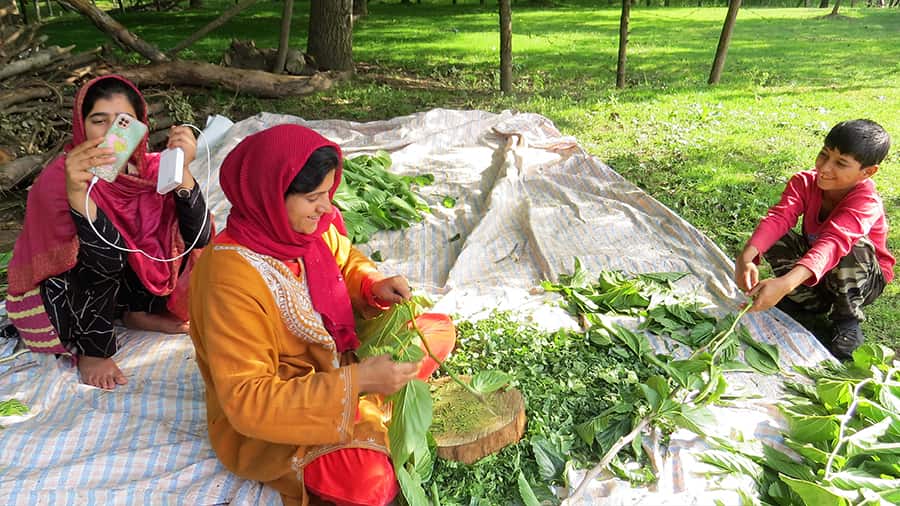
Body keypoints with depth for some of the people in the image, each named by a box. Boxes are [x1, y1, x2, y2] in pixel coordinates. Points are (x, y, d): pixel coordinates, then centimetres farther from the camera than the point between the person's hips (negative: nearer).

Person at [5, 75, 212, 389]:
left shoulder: (151, 169, -15)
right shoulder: (57, 179, -27)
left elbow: (198, 238, -25)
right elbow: (109, 261, -38)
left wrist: (181, 170, -37)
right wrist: (75, 191, -52)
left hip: (120, 289, 5)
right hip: (55, 296, -4)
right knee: (103, 252, -34)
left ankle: (138, 312, 6)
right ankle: (91, 351, -10)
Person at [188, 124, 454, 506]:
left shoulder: (311, 226, -11)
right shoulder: (230, 277, -31)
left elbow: (345, 260, 12)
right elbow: (246, 401, -31)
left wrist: (375, 285, -11)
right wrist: (356, 382, -36)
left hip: (333, 365, 7)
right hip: (262, 422, -7)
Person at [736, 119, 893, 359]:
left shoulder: (866, 202, -31)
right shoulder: (805, 182, -17)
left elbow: (834, 243, -48)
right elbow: (778, 218, -34)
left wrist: (785, 283, -65)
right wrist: (746, 257, -54)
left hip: (863, 279, -3)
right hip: (809, 279, 4)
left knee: (855, 247, -35)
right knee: (776, 238, -23)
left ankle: (847, 321, -14)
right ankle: (808, 303, -5)